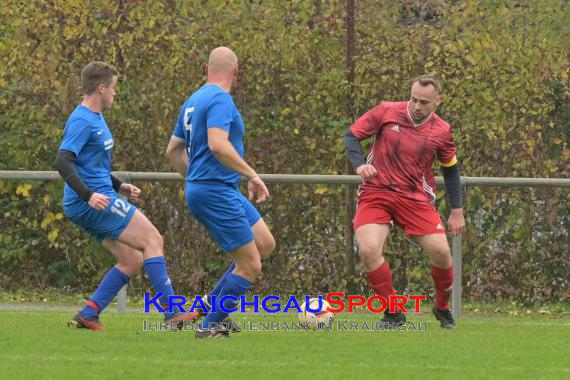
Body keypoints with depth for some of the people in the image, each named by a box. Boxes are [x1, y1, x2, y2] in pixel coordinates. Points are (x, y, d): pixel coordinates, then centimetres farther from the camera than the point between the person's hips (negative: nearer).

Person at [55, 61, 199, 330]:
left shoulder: (96, 118, 19)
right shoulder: (81, 121, -14)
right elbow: (63, 161, -25)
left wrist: (118, 186, 23)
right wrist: (88, 195, -33)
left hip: (98, 201, 11)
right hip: (94, 204, -11)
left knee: (132, 261, 8)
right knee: (152, 240, -11)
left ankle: (87, 316, 4)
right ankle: (172, 312, -14)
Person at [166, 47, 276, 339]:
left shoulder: (193, 101, 15)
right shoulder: (220, 99, -14)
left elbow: (174, 150, 22)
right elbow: (218, 145, -28)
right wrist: (253, 176, -23)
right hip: (217, 192, -10)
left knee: (265, 244, 14)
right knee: (250, 266, -6)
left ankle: (211, 304, 15)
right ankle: (210, 326, 1)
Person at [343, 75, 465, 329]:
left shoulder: (441, 131, 0)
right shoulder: (386, 112, -6)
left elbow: (451, 170, 12)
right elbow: (351, 136, 0)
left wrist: (457, 212, 9)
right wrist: (359, 165, -19)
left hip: (415, 197, 1)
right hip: (375, 192, -1)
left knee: (441, 252, -8)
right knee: (368, 249, -22)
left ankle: (442, 308, 21)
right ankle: (393, 313, -6)